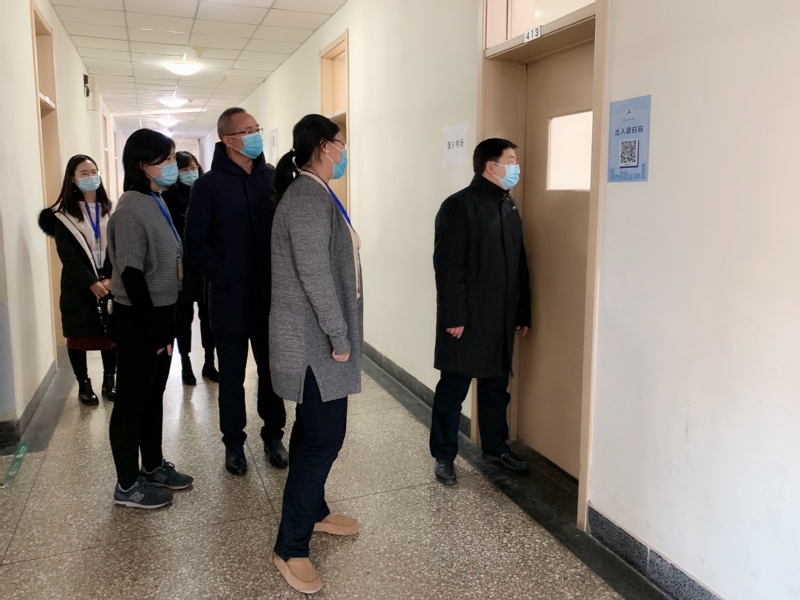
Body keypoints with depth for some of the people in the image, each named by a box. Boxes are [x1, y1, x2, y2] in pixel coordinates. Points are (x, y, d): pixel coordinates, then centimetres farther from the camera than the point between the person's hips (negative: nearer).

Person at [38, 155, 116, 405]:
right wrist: (91, 282, -17)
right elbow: (67, 254, -9)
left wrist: (111, 278, -14)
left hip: (110, 284, 2)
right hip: (79, 286, -2)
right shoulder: (63, 214, -2)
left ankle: (109, 381, 20)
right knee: (79, 336, 6)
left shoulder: (109, 210, 7)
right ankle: (84, 384, 18)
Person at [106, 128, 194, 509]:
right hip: (137, 321, -9)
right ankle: (127, 485, 19)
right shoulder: (132, 209, -18)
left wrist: (164, 325, 11)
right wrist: (153, 331, -19)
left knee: (153, 396, 19)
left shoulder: (156, 202, 9)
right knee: (132, 401, 4)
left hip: (159, 314, 9)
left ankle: (153, 466, 35)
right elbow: (131, 275, -22)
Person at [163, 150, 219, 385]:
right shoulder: (170, 197, -4)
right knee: (184, 317, 8)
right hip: (183, 268, -3)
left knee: (208, 316, 8)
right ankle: (186, 365, 19)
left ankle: (209, 364, 20)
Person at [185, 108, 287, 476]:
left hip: (270, 296, 2)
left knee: (272, 369, 13)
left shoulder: (273, 178, 3)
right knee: (232, 375, 11)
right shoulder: (209, 185, -5)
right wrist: (224, 279, -11)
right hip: (231, 299, -2)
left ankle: (273, 435, 31)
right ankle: (234, 443, 27)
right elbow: (196, 242, -5)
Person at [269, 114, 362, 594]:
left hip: (315, 338, 10)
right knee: (324, 437, -4)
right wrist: (339, 337, -18)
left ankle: (313, 511, 36)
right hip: (315, 340, -10)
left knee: (316, 431, 19)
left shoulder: (316, 194, 13)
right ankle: (291, 547, 9)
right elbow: (314, 275, -24)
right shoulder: (308, 197, -18)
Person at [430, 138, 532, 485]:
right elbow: (448, 267, -16)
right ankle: (444, 456, 20)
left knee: (496, 388, 18)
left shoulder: (509, 208, 11)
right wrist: (454, 317, -19)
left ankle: (495, 447, 35)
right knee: (453, 390, 6)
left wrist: (522, 314, 12)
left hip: (501, 320, 7)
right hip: (466, 320, -7)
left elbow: (519, 265, 13)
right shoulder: (459, 206, -12)